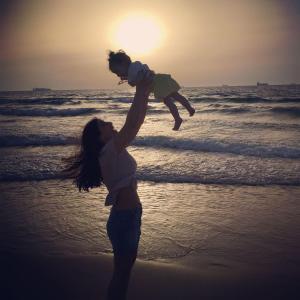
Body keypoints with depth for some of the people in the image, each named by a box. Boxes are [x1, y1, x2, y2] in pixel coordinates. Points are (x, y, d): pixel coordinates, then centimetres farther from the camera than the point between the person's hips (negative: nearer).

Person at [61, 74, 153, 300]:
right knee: (121, 272, 7)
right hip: (124, 219, -9)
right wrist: (141, 93, -24)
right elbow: (131, 126, -30)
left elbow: (136, 123, 7)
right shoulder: (108, 153, -20)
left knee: (126, 266, 23)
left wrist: (145, 95, 1)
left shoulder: (114, 151, 5)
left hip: (129, 216, 9)